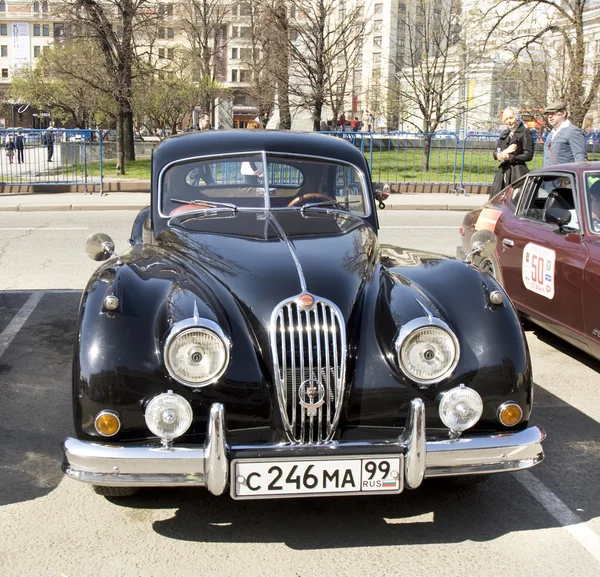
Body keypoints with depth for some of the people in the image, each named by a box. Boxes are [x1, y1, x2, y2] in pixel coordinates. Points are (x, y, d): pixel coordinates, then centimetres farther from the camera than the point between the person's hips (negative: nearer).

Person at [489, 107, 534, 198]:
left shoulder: (525, 132, -2)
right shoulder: (504, 133, 17)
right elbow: (495, 154, 13)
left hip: (518, 173, -6)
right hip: (503, 172, 6)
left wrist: (508, 157, -9)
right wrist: (505, 152, -9)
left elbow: (528, 155, -9)